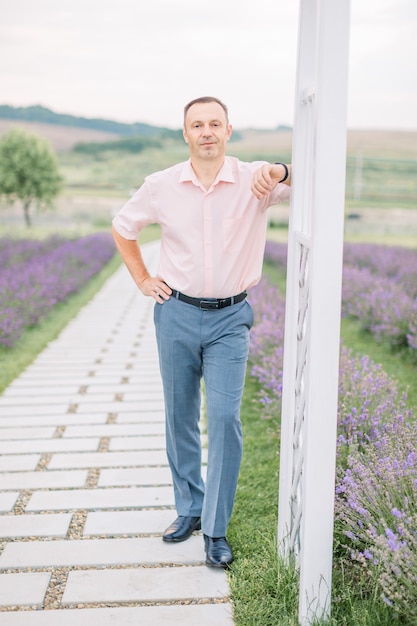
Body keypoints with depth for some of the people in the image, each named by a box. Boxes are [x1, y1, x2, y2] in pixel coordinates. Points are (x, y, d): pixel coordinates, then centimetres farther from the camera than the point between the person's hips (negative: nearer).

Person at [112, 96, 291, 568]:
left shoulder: (254, 181, -7)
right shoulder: (161, 186, -1)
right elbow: (122, 227, 15)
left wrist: (281, 171, -38)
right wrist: (142, 280, 8)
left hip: (229, 320, -2)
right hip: (176, 315, 2)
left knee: (225, 419, -9)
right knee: (180, 418, 11)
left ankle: (216, 529, 4)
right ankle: (189, 509, 29)